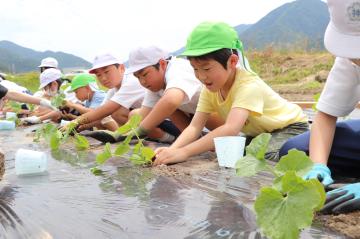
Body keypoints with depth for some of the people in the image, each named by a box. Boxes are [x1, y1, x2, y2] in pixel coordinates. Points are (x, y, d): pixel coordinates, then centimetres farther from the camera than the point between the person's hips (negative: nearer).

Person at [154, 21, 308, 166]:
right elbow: (195, 127, -19)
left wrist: (184, 152, -56)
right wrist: (172, 150, -40)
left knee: (265, 157, -34)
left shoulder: (249, 86, -35)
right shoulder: (210, 88, -12)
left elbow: (231, 129, -49)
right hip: (258, 134, 6)